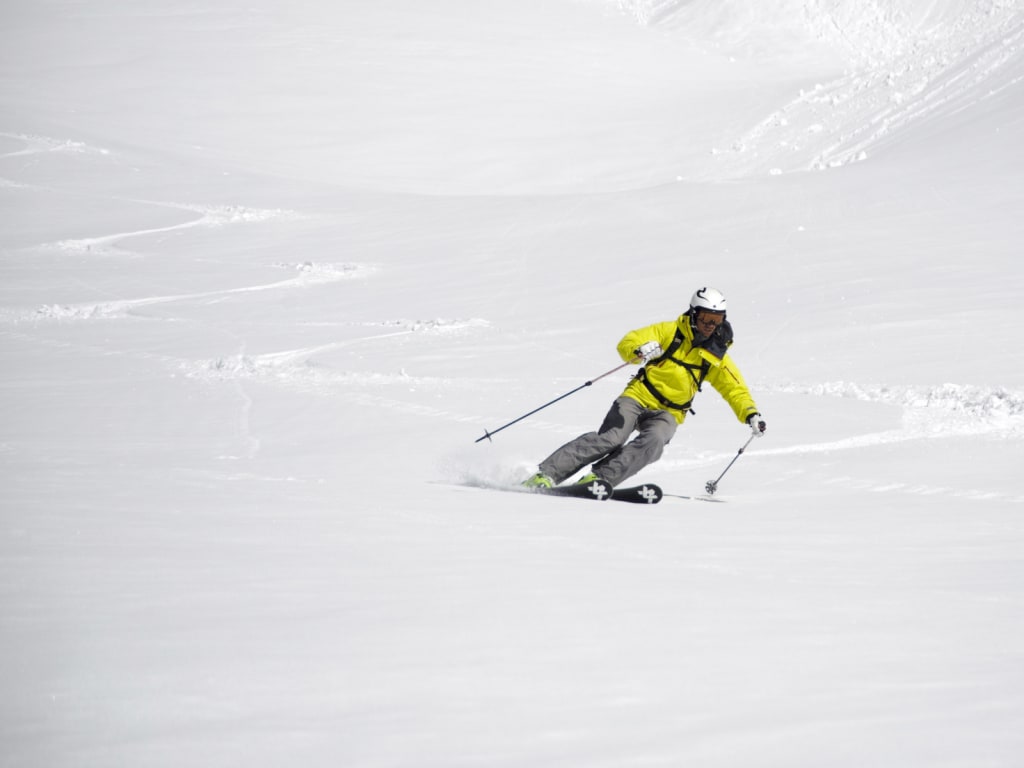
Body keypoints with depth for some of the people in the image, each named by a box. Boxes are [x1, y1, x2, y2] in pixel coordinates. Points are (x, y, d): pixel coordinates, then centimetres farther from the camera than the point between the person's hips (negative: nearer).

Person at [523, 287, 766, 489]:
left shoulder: (716, 357, 5)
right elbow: (627, 343, -8)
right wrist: (639, 350, -32)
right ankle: (546, 474, -27)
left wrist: (751, 414, -12)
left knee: (653, 442, -32)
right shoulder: (671, 331, -2)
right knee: (610, 439, -25)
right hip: (638, 397, -2)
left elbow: (736, 390, 8)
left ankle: (600, 478, -38)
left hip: (668, 413, 2)